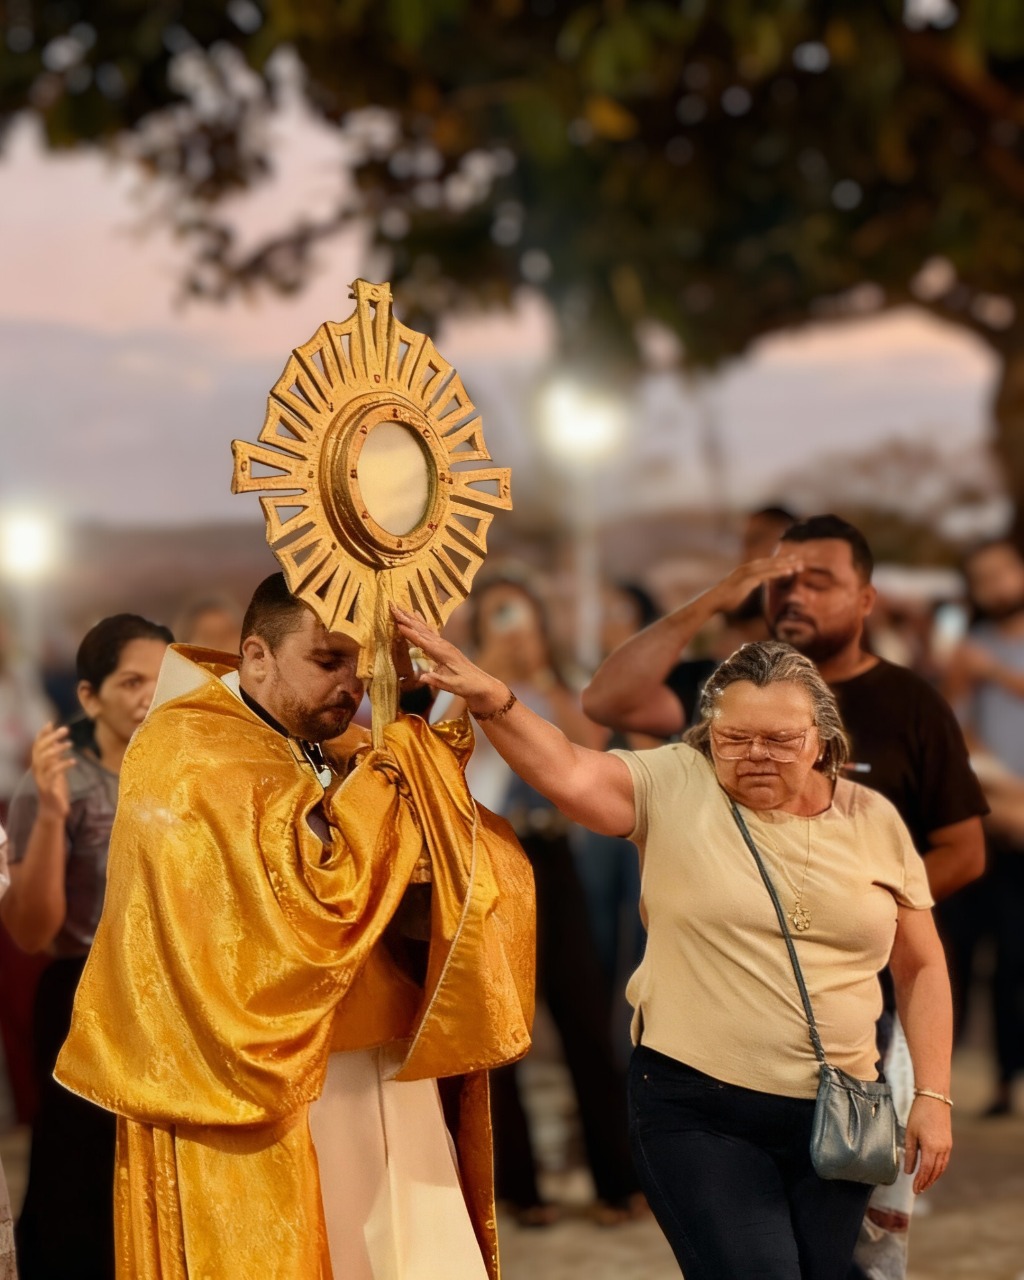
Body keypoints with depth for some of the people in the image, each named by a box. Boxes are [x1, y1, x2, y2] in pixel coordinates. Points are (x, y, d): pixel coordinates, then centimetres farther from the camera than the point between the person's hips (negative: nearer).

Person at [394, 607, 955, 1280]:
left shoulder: (874, 820, 4)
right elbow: (569, 771, -23)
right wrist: (489, 697, -39)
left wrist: (933, 1095, 5)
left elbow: (922, 967, 11)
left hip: (836, 1120, 4)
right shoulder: (675, 787, -5)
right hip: (700, 1112, -4)